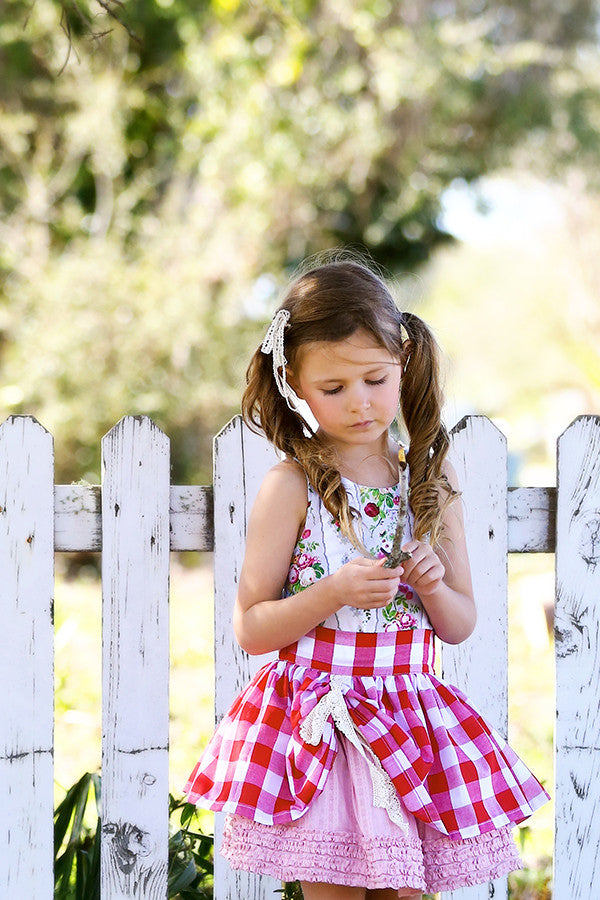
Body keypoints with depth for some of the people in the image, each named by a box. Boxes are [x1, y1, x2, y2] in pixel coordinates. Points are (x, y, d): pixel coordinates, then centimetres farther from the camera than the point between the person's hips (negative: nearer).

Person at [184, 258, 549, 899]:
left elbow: (460, 625, 11)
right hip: (319, 719, -3)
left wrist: (432, 586, -10)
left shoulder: (431, 480, 6)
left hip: (411, 719, 3)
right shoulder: (292, 486, -6)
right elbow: (250, 628, -6)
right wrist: (335, 593, -19)